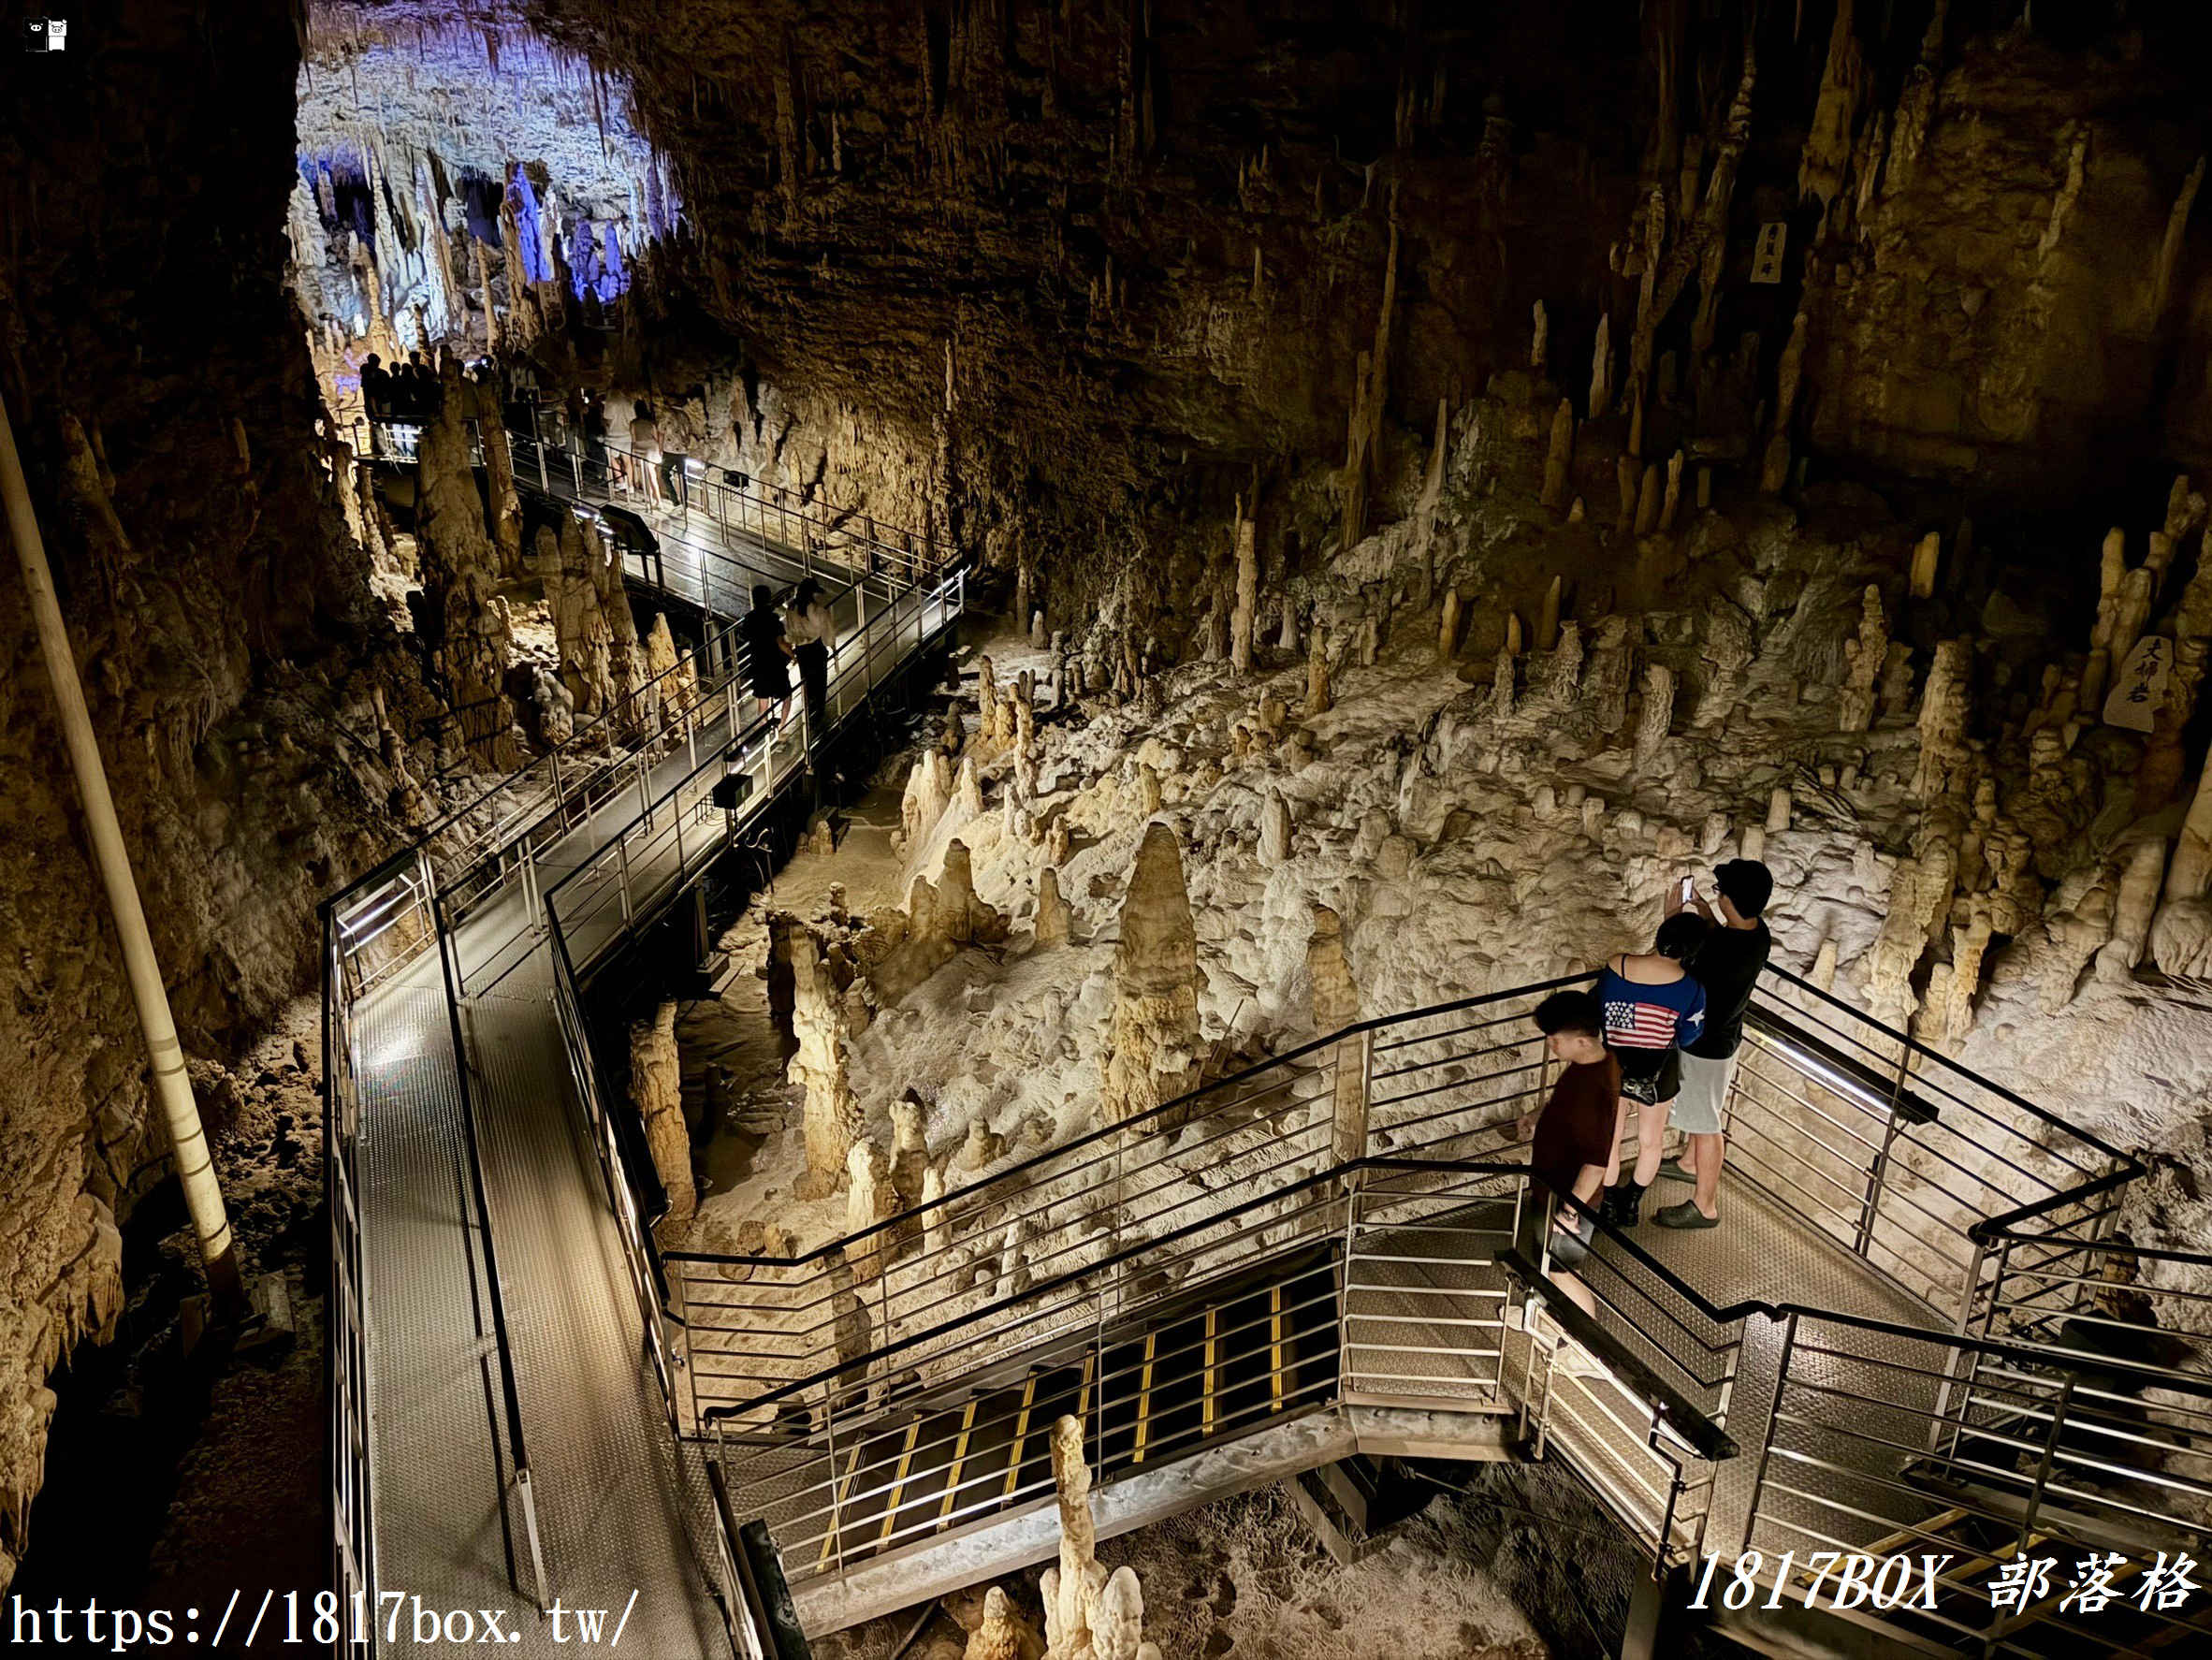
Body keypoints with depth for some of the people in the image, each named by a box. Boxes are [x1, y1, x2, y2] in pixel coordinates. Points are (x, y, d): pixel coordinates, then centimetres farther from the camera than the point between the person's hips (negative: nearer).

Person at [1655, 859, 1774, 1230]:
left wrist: (1672, 918, -16)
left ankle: (1705, 1205, 24)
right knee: (1702, 1112, 30)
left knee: (1704, 1123, 8)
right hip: (1725, 1035, 9)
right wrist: (1702, 908, 6)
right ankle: (1693, 1165, 53)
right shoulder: (1757, 932, -9)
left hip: (1706, 1046, -9)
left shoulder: (1722, 955, -37)